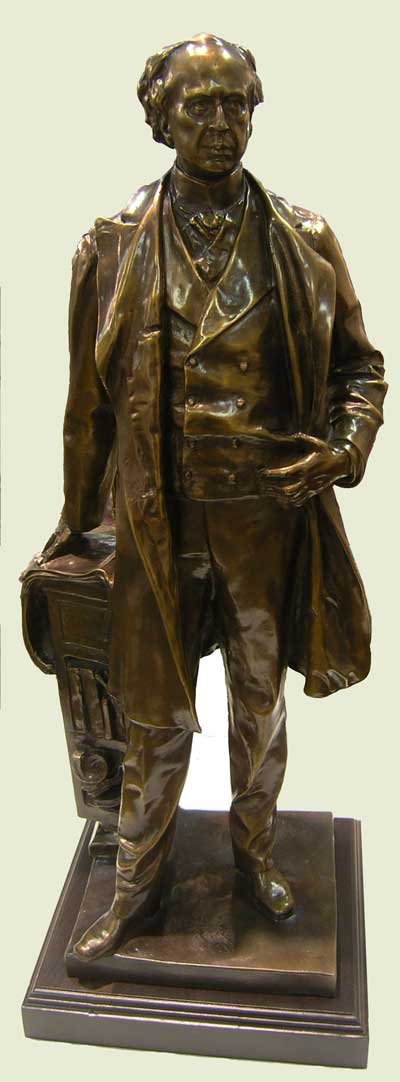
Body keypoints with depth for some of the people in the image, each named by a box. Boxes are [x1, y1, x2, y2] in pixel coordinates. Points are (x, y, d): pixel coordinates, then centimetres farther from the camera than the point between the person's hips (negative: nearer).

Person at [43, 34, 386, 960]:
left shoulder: (303, 242, 1)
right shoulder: (116, 248, -1)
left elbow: (360, 367, 9)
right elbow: (91, 398, 5)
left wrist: (343, 449, -11)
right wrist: (76, 520, 9)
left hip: (271, 516, 1)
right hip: (160, 522, -1)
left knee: (261, 701, 18)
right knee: (157, 717, 11)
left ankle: (254, 849, 42)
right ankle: (137, 882, 33)